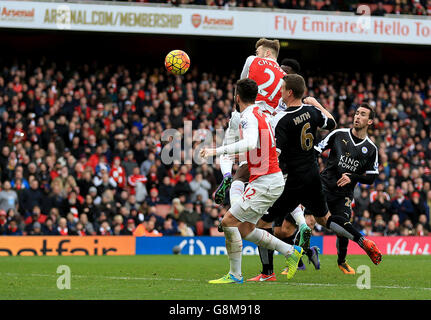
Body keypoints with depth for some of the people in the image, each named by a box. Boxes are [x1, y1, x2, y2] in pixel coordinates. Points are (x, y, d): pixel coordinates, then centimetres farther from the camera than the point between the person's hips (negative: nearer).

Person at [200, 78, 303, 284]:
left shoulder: (249, 116, -15)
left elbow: (251, 143, -34)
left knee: (229, 221, -9)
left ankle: (235, 275, -4)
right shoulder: (260, 114, 15)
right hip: (272, 180, 9)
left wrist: (218, 151, -36)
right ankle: (291, 252, 16)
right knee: (245, 230, 12)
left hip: (265, 182, -9)